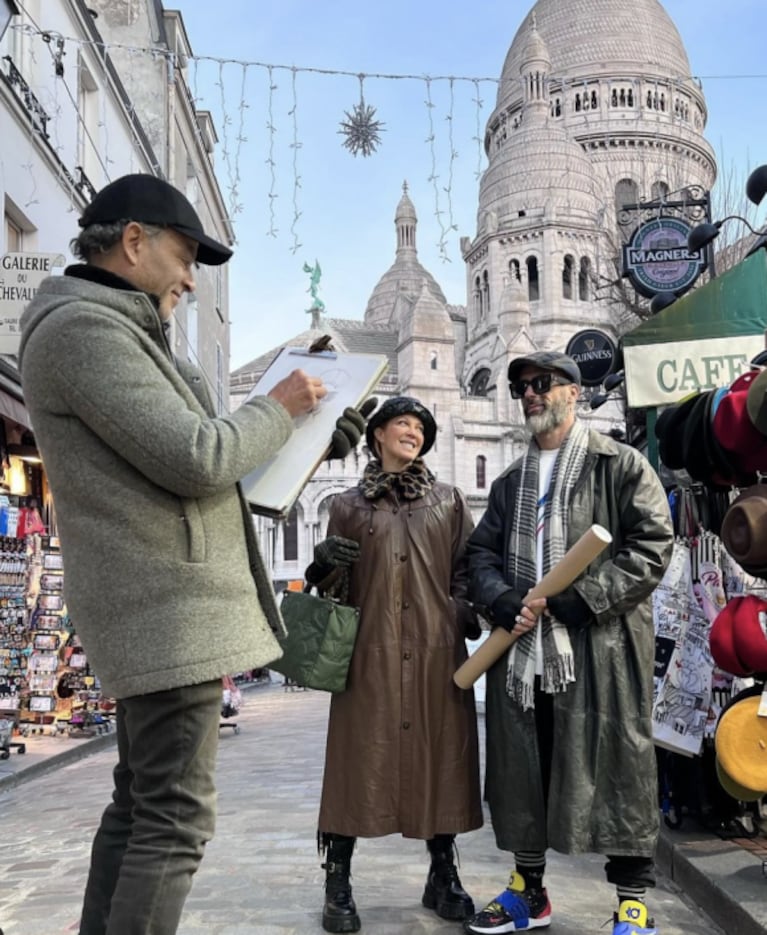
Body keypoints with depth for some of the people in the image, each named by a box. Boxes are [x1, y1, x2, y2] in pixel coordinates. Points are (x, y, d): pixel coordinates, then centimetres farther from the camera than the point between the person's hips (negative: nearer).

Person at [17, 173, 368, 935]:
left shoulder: (109, 331, 19)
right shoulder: (84, 327, -14)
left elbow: (186, 450, 21)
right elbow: (199, 460, -21)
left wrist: (306, 434, 15)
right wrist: (279, 406, -5)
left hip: (159, 605, 11)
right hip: (170, 607, -11)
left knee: (138, 804, 15)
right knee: (174, 819, -6)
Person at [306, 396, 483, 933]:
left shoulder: (449, 501, 13)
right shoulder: (348, 505, 10)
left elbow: (466, 569, 11)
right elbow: (330, 585, 12)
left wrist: (466, 611, -7)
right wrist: (323, 563, -10)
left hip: (436, 649, 2)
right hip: (370, 650, -1)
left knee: (440, 755, 5)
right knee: (360, 758, -1)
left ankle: (443, 877, 20)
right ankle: (338, 885, 10)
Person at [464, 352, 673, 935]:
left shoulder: (621, 465, 1)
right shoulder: (509, 483, 19)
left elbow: (652, 546, -8)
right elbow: (481, 552, 16)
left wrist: (576, 599, -14)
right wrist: (504, 600, -5)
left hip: (603, 647, -5)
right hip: (522, 649, 6)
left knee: (617, 771, -2)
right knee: (521, 772, 11)